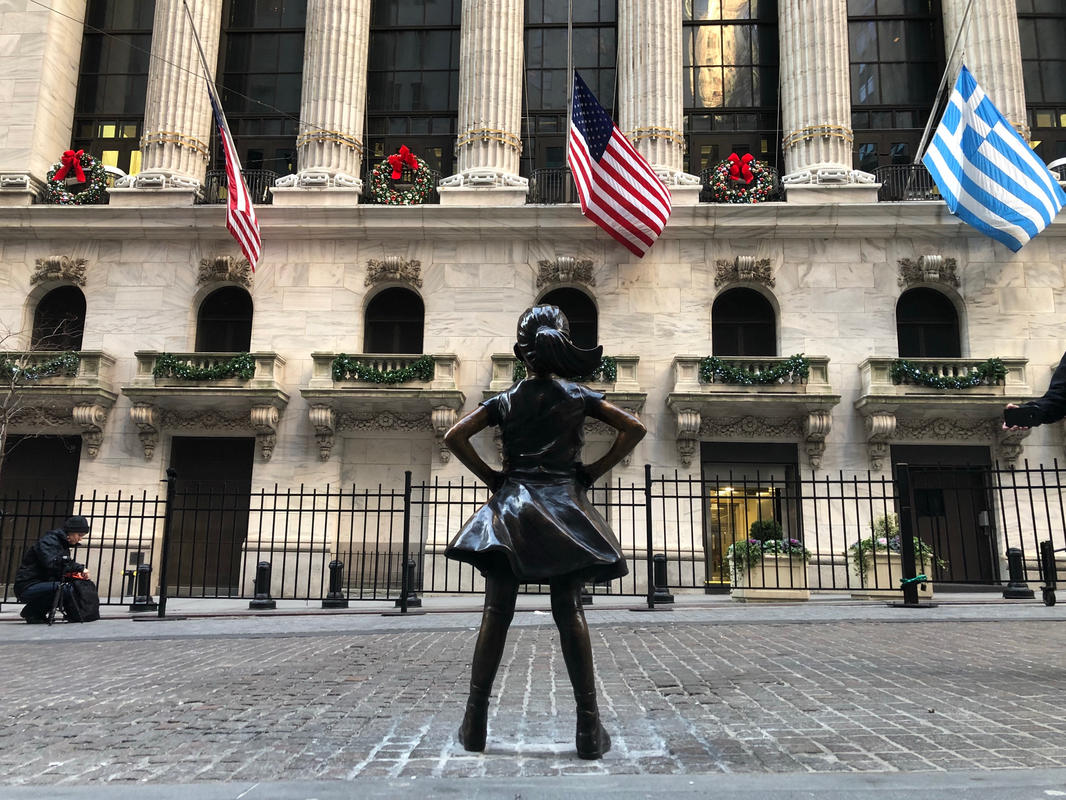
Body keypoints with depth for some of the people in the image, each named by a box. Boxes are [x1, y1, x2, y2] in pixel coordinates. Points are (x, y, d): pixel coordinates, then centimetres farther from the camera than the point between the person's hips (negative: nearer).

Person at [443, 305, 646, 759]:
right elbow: (633, 429, 0)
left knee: (497, 612, 1)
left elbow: (454, 437, -3)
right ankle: (589, 728, 1)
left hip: (512, 504, 0)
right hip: (564, 505, 0)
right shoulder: (579, 397, 5)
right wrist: (594, 471, 3)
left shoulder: (504, 401, 5)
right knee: (569, 612, 1)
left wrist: (490, 477, 4)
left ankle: (475, 722, 5)